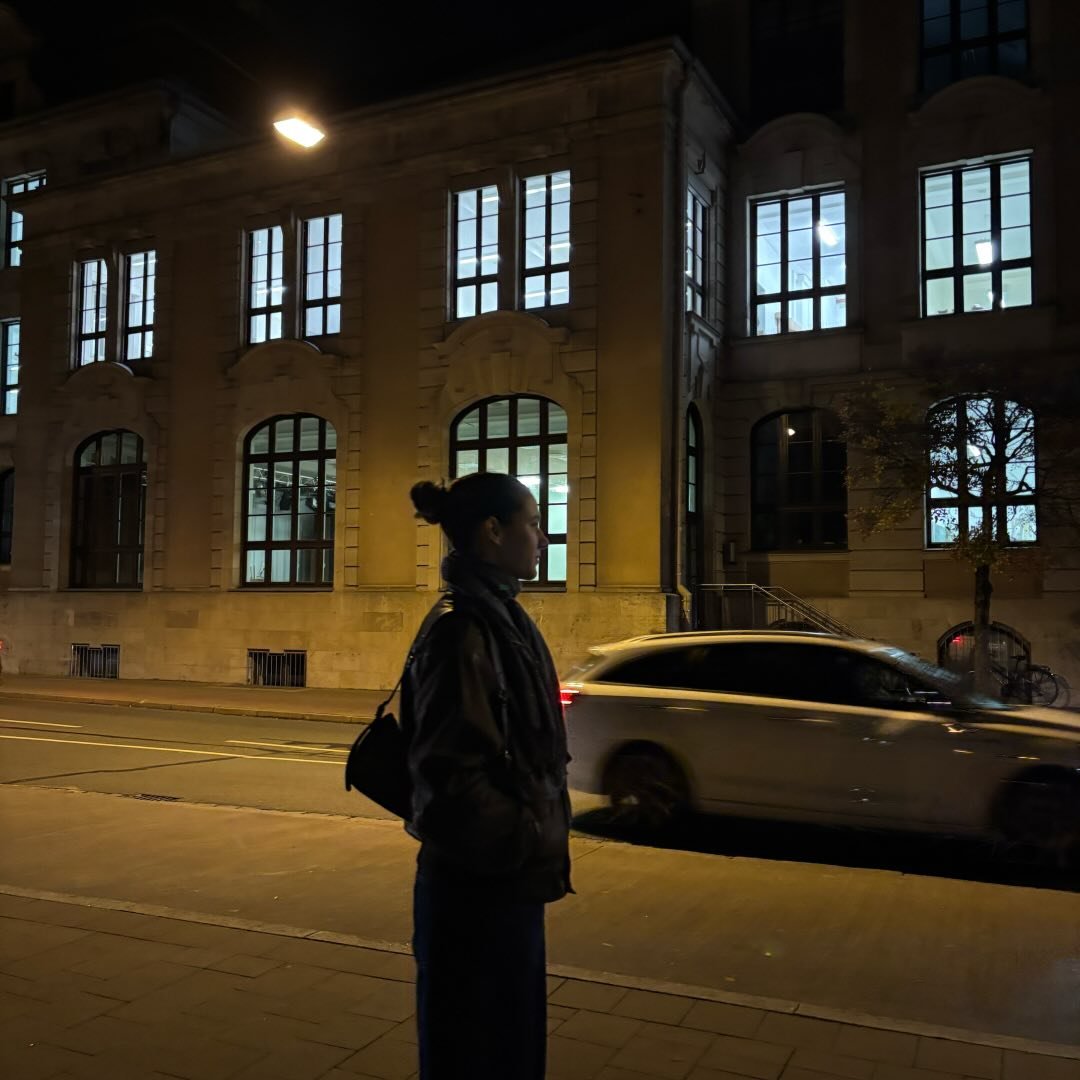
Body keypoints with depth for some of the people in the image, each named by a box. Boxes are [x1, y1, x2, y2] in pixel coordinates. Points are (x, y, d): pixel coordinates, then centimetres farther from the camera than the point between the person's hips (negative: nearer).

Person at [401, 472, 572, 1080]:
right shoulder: (461, 627, -20)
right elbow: (451, 773, -25)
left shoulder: (501, 618, 9)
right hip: (477, 887, -9)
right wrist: (532, 842, -15)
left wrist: (539, 838, 13)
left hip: (509, 880, 9)